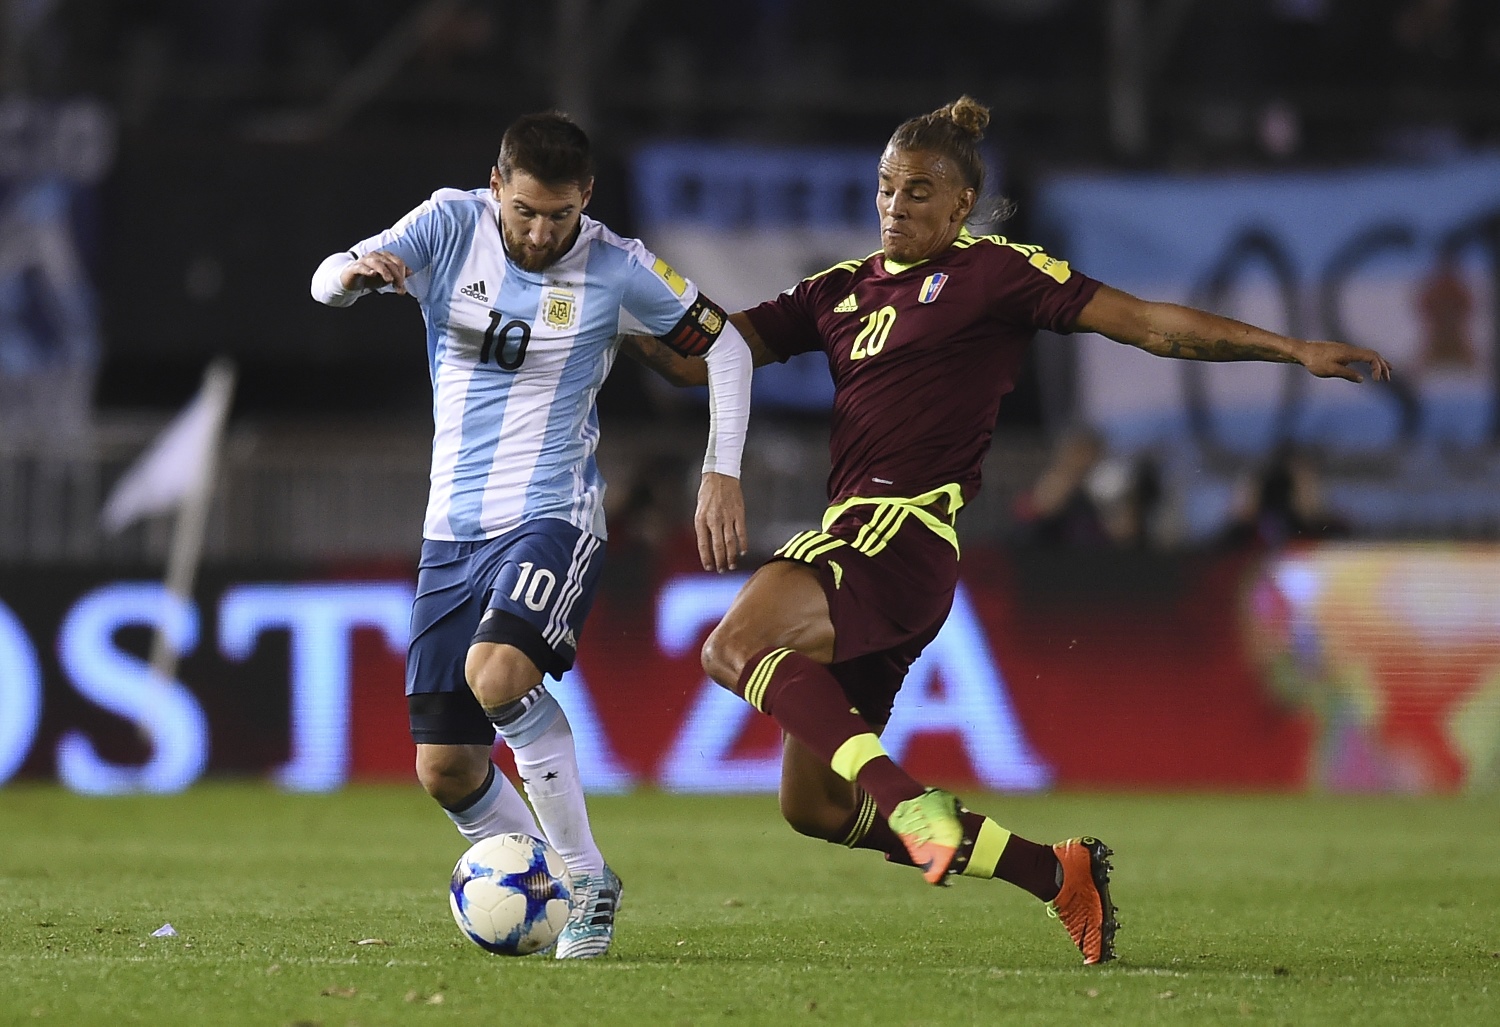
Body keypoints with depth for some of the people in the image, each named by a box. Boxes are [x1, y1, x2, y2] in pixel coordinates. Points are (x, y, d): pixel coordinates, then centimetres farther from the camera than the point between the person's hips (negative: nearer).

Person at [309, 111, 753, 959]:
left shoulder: (616, 267, -7)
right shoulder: (453, 225, -2)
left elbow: (724, 345, 5)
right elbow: (327, 281, -10)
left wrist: (723, 474, -3)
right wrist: (357, 273, -35)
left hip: (552, 518, -4)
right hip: (453, 528, 4)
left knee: (497, 674, -32)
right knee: (443, 769, -2)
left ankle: (585, 876, -16)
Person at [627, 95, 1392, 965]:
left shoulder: (995, 272, 3)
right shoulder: (842, 290, 21)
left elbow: (1149, 323, 2)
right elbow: (703, 356, 21)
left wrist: (1297, 350, -4)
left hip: (908, 525, -8)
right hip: (857, 528, 8)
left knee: (737, 646, -30)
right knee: (814, 808, 7)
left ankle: (912, 807, -30)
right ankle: (1060, 876, 12)